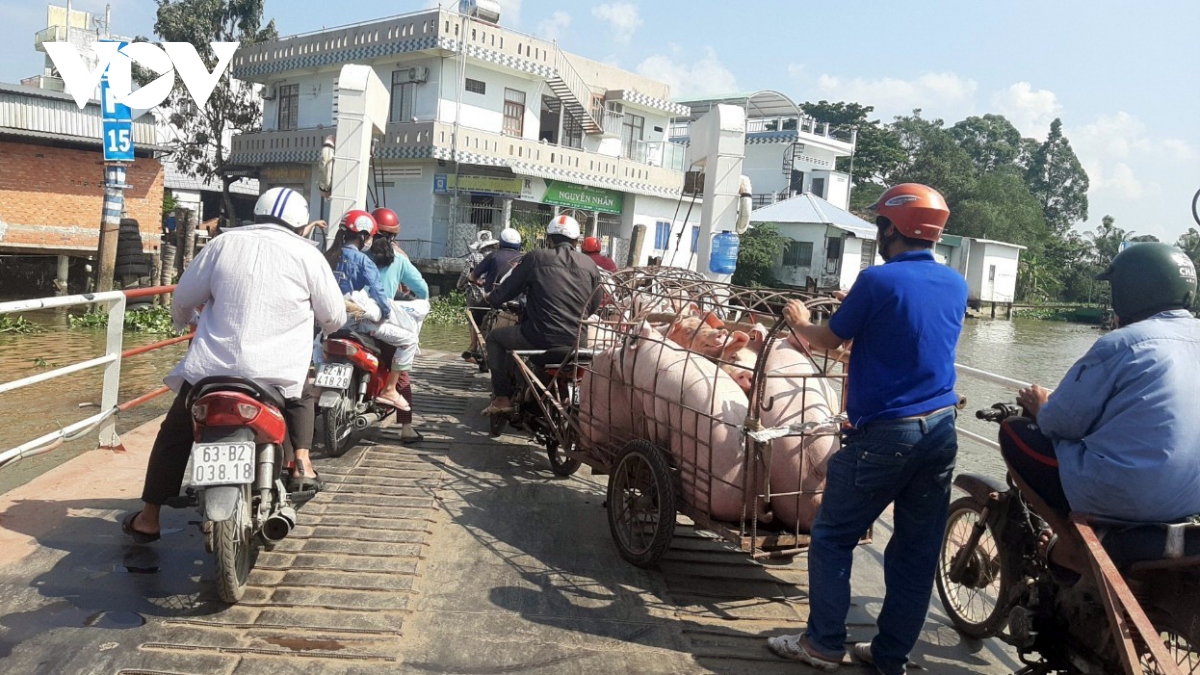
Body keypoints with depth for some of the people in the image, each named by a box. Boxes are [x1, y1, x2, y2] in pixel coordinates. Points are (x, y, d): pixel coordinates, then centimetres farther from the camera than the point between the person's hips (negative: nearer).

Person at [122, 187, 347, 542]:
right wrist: (311, 323, 31)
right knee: (303, 397, 32)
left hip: (213, 368, 1)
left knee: (174, 434, 20)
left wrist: (183, 322, 38)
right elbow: (335, 316, 8)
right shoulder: (307, 255, 2)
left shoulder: (224, 243, 8)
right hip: (277, 376, -1)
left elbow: (183, 297, 15)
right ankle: (301, 458, 12)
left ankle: (148, 519, 23)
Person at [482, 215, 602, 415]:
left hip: (540, 336, -4)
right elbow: (593, 306, 15)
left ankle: (502, 398, 13)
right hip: (576, 339, 5)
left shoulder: (535, 258, -1)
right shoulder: (590, 265, 8)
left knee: (495, 338, 21)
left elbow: (507, 291, 5)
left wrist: (490, 298, 27)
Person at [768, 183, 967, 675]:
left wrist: (799, 322, 19)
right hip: (941, 431, 7)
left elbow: (829, 340, -2)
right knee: (917, 550, 12)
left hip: (884, 433, -6)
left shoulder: (879, 281, -13)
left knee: (833, 538, 8)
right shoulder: (955, 285, 7)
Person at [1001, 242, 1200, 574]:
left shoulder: (1120, 344, -15)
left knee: (1013, 431, 7)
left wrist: (1040, 406, 11)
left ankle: (1073, 548, 3)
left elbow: (1060, 424, -11)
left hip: (1120, 496, -8)